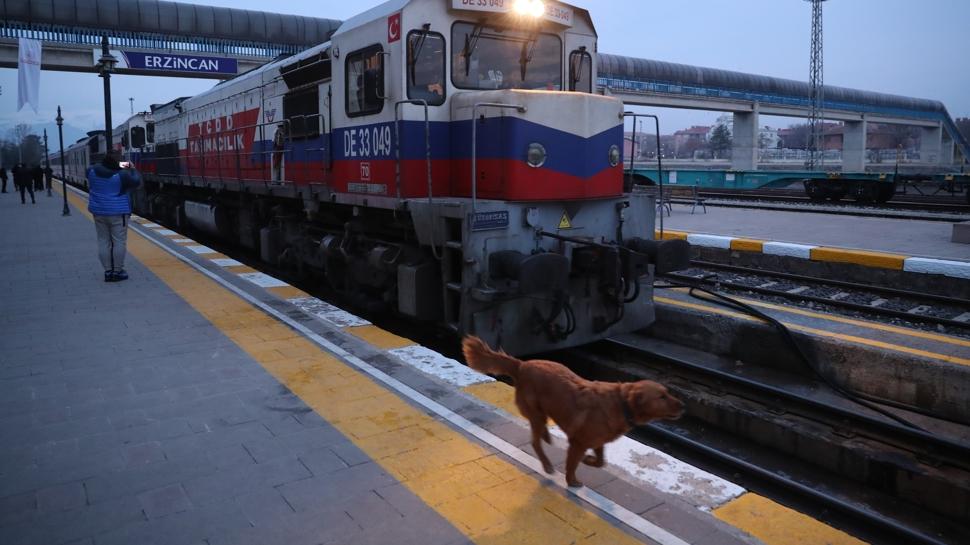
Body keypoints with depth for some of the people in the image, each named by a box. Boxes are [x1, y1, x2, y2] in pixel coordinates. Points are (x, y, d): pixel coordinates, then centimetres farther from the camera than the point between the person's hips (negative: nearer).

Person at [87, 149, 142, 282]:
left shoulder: (93, 171, 1)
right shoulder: (122, 175, -16)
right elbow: (136, 181, -6)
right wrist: (132, 169, 8)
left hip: (99, 212, 6)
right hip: (117, 212, -6)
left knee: (103, 241, 10)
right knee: (119, 242, 2)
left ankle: (108, 271, 13)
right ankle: (117, 271, 5)